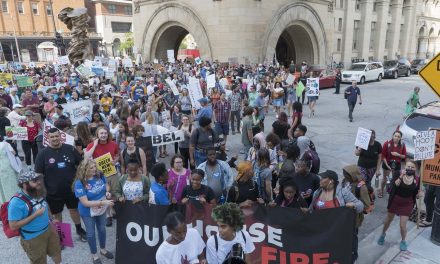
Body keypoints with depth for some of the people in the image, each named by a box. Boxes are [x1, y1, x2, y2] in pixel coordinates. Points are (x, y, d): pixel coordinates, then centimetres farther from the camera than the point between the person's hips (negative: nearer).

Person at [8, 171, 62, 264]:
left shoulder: (38, 192, -5)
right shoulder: (16, 202, -28)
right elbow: (13, 226, -27)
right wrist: (35, 215, -30)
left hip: (49, 229, 7)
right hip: (33, 238, -7)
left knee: (56, 251, 28)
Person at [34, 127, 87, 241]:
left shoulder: (70, 149, -7)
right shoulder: (42, 153, -11)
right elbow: (39, 174, -8)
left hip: (71, 188, 1)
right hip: (53, 191, -1)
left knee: (74, 209, 20)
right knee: (57, 214, 16)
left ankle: (79, 229, 41)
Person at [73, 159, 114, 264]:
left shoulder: (100, 175, -16)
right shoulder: (79, 183, -29)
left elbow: (106, 185, 5)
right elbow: (85, 203, -29)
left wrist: (108, 191, -18)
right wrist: (103, 202, -37)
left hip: (101, 209, 4)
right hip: (88, 212, -4)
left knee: (102, 229, 24)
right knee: (91, 233, 18)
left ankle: (103, 249, 50)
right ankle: (94, 255, 42)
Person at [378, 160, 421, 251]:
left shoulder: (417, 179, -10)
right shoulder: (398, 174, -15)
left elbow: (416, 194, 0)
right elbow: (394, 185, -30)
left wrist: (419, 195, -21)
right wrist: (401, 176, -39)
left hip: (407, 204, 0)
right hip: (395, 201, 0)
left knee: (402, 225, 1)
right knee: (388, 220, 19)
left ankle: (403, 241, 30)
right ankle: (383, 234, 46)